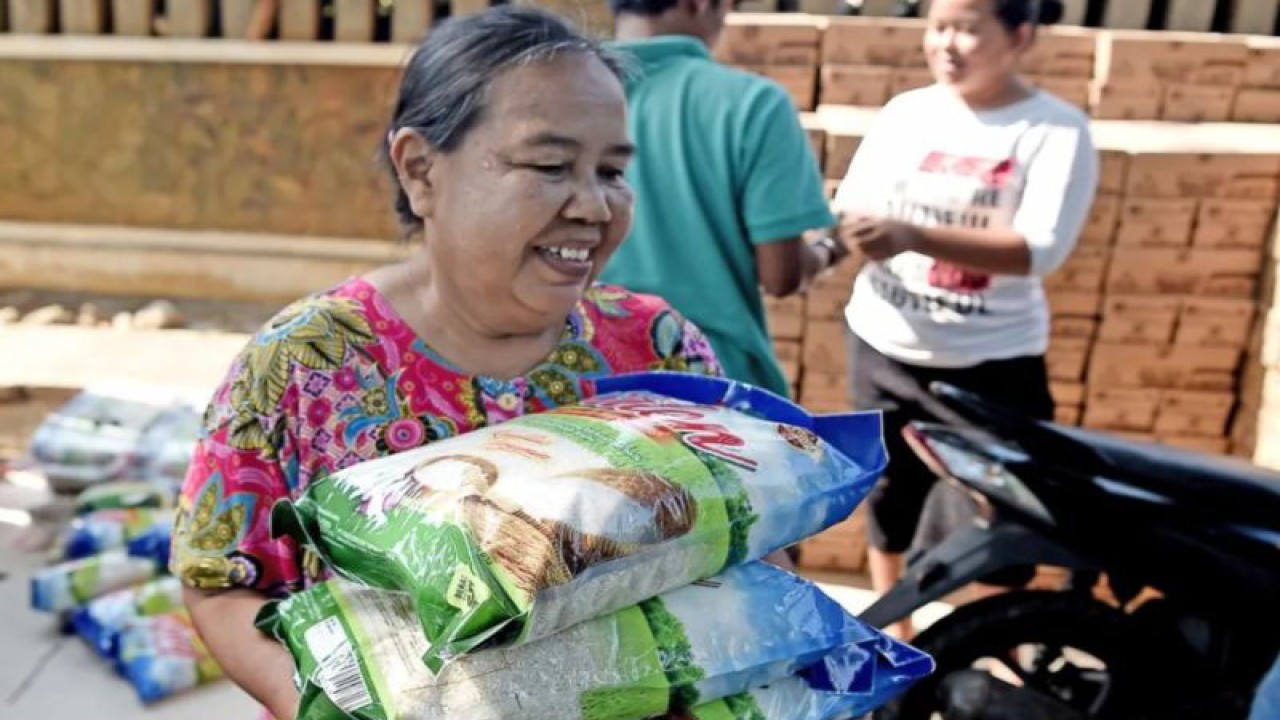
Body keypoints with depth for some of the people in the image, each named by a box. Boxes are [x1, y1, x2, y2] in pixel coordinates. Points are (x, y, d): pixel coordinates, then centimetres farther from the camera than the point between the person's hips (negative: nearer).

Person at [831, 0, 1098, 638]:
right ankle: (894, 634, 38)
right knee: (887, 499, 17)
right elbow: (853, 208, -1)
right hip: (883, 349, 4)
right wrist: (842, 232, -25)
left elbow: (1040, 249, -21)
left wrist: (914, 236, -33)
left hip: (989, 364, -4)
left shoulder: (1057, 130, -9)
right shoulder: (905, 112, 2)